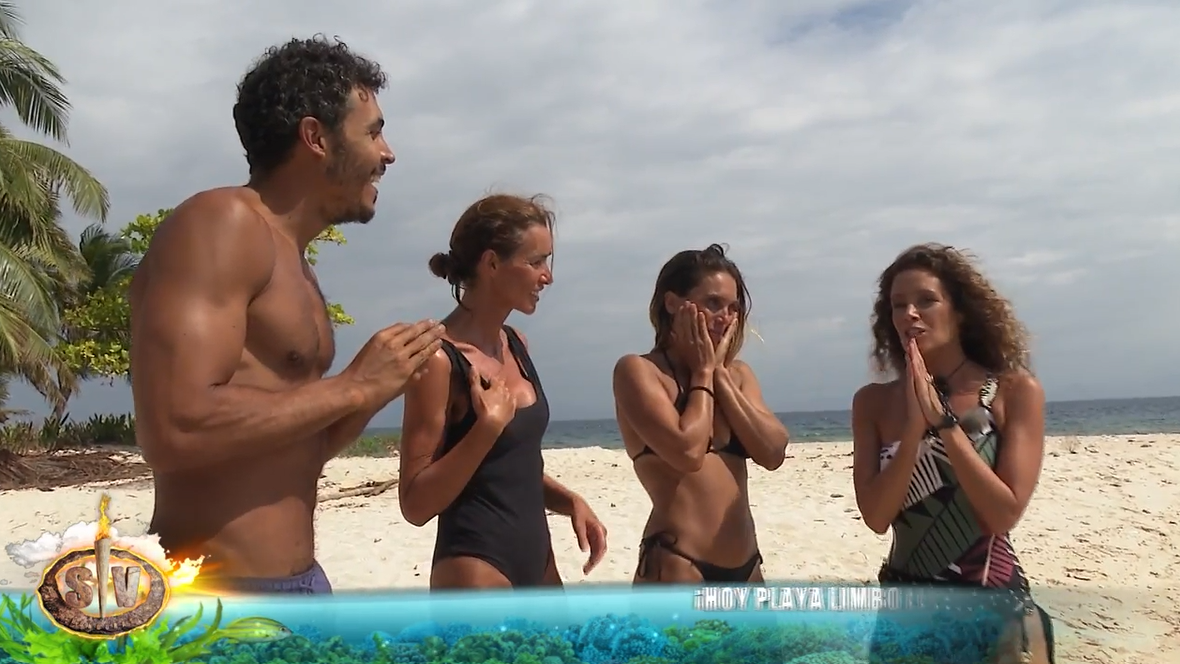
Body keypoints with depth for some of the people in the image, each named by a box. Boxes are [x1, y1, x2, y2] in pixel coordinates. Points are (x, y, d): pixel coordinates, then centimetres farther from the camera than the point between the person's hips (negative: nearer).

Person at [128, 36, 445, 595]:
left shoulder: (295, 266, 15)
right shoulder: (221, 222, -12)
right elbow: (175, 430, -26)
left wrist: (379, 391, 4)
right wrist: (353, 385, -17)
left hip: (298, 581, 10)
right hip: (218, 592, -9)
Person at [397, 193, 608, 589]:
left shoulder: (515, 344, 8)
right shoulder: (440, 359, -16)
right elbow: (416, 504, -17)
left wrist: (570, 501, 2)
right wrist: (488, 425, -24)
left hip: (536, 563, 8)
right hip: (474, 569, -8)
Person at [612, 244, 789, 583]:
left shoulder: (737, 374, 16)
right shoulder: (638, 369, -5)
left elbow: (773, 452, 2)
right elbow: (687, 451, -17)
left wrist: (719, 372, -1)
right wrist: (703, 372, -3)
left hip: (745, 567, 8)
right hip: (676, 564, -7)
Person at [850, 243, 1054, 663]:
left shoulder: (1015, 390, -7)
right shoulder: (873, 402, -3)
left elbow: (1005, 514, -15)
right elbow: (876, 517, -11)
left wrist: (943, 420, -19)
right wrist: (915, 425, -20)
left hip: (995, 606, -2)